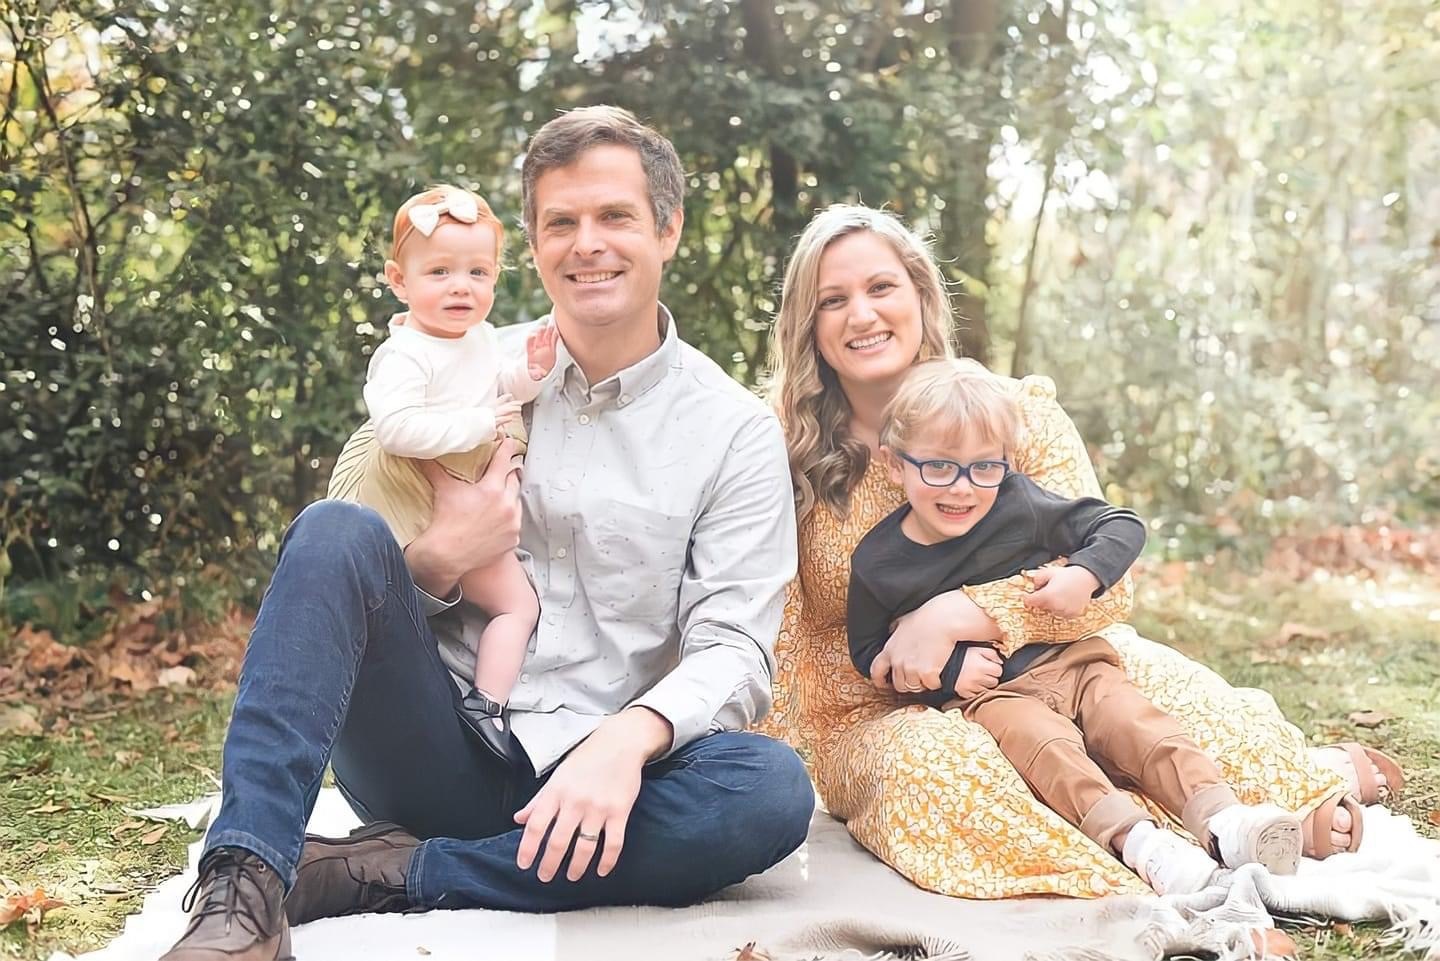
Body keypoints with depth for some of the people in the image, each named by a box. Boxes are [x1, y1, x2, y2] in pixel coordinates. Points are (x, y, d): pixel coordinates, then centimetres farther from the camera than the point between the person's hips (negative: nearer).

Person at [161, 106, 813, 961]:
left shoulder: (737, 432, 1)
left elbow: (734, 651, -7)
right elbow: (347, 572, 9)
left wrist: (629, 738, -28)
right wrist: (436, 562, -15)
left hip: (584, 779, 0)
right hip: (435, 751, 1)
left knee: (774, 788, -30)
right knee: (338, 529, -22)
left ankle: (388, 874, -22)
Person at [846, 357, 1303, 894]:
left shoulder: (1019, 504, -3)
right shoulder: (877, 562, -6)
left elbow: (1122, 526, 4)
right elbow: (867, 652, 4)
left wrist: (1084, 573, -17)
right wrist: (949, 670, -10)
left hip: (1068, 662, 3)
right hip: (981, 695, -3)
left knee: (1136, 723, -22)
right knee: (1043, 742, -31)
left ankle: (1222, 819, -36)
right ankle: (1137, 841, -49)